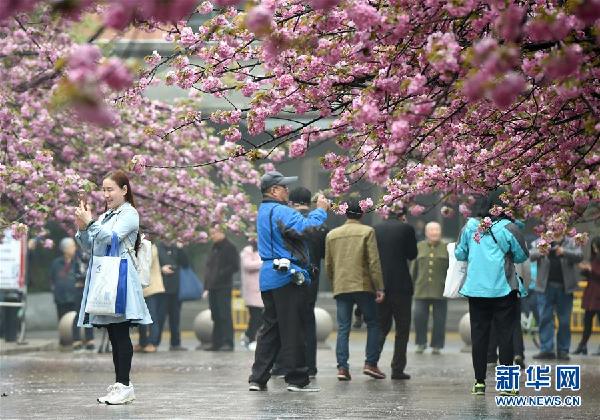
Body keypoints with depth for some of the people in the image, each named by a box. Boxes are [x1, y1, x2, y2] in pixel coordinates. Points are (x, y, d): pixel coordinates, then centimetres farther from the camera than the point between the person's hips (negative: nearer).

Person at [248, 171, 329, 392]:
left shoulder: (264, 211, 19)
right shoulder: (281, 211, -13)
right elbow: (306, 228, -24)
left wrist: (316, 211, 13)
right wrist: (321, 210, -10)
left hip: (268, 278, 10)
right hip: (287, 276, -10)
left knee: (270, 328, 12)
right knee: (293, 330, -4)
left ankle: (258, 378, 9)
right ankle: (296, 379, -1)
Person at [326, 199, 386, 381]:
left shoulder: (332, 235, 11)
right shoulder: (367, 232, -1)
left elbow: (328, 265, 14)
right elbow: (374, 262, -7)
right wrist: (379, 288, -6)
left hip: (340, 287, 3)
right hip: (363, 286, -3)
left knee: (343, 328, 2)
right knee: (373, 324, 8)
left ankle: (342, 367, -6)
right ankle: (371, 363, 0)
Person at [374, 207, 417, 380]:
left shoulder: (375, 230, 4)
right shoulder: (406, 229, -6)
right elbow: (412, 254, 3)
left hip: (380, 286, 4)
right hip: (401, 286, -4)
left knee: (381, 326, 14)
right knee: (402, 328, 5)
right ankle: (398, 369, 2)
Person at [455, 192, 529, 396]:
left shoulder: (470, 227, 0)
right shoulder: (509, 228, -8)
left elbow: (459, 254, 8)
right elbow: (522, 256, 1)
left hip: (475, 290, 2)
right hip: (503, 290, -2)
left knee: (479, 335, 7)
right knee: (505, 335, 3)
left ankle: (479, 383, 8)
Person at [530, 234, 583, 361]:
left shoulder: (571, 243, 8)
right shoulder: (539, 242, 8)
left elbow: (579, 256, -7)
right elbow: (531, 255, -7)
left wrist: (564, 252, -25)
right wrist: (540, 252, -30)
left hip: (565, 288, 0)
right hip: (546, 287, 0)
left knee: (565, 320, 3)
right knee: (545, 318, -3)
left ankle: (563, 350, 10)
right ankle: (546, 350, -2)